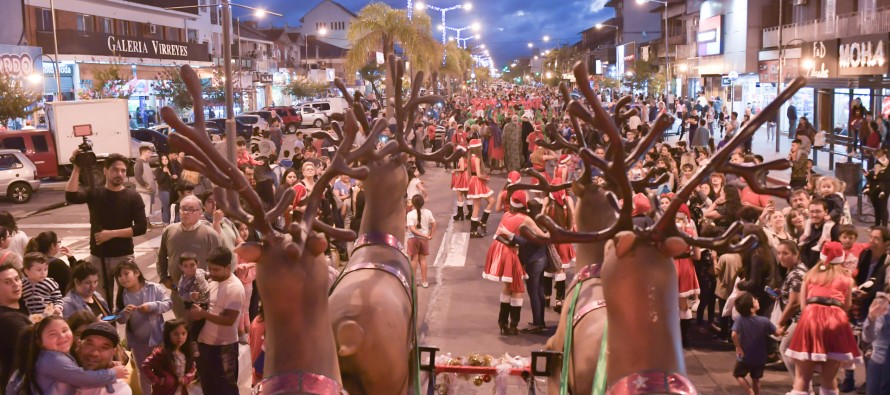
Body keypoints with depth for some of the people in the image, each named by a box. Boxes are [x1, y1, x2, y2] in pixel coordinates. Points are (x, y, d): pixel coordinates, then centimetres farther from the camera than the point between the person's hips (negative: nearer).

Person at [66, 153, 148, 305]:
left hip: (123, 257, -1)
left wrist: (112, 233, -16)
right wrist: (77, 168, -20)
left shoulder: (132, 196, -2)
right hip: (97, 257, 1)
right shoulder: (94, 193, 2)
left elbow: (141, 227, -9)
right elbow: (71, 197, -18)